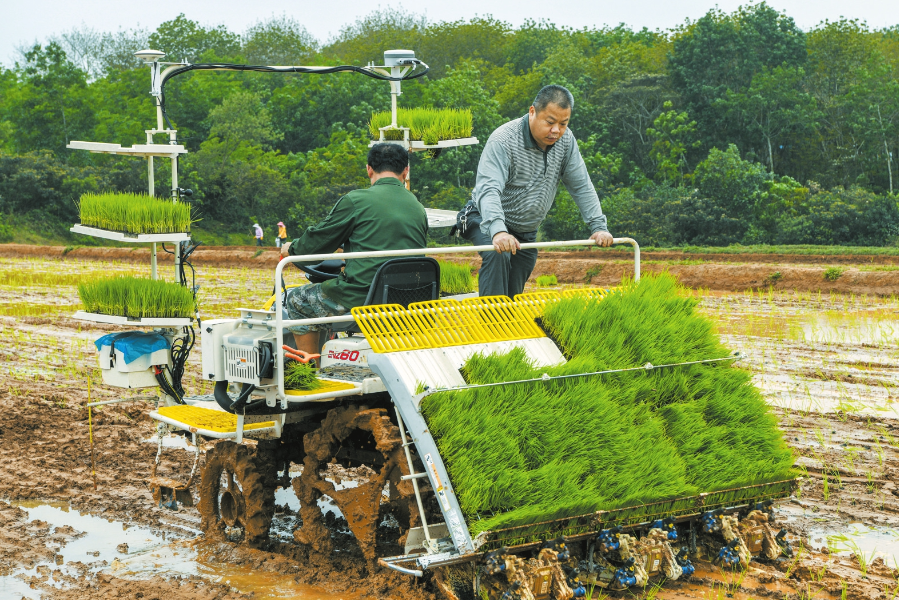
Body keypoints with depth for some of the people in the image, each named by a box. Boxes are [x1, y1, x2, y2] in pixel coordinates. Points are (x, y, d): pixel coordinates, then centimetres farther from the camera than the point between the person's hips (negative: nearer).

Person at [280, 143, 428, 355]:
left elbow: (319, 240, 1)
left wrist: (292, 249, 24)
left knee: (296, 300, 17)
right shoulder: (419, 209, 9)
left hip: (362, 298, -6)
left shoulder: (355, 200, -8)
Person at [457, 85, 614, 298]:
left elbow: (582, 186, 0)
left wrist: (599, 226, -10)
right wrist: (498, 232, -55)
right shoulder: (503, 141, -27)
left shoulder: (565, 140, -7)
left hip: (526, 232, 6)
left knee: (513, 294, 4)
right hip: (489, 220, -6)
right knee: (498, 255, -35)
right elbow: (488, 189, -39)